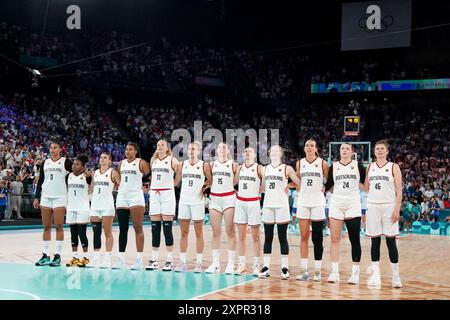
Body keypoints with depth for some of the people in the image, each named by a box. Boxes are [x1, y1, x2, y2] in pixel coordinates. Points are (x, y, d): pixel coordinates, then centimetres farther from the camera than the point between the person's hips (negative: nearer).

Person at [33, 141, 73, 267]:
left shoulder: (66, 161, 1)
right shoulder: (45, 163, 13)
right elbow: (40, 181, 14)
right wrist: (36, 197, 9)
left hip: (60, 197, -4)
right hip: (45, 197, 4)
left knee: (58, 227, -5)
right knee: (46, 227, 5)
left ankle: (58, 255, 0)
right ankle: (45, 255, 8)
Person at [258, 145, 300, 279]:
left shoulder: (287, 168, -1)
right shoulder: (266, 169, 12)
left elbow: (299, 183, -2)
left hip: (282, 206, -4)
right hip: (267, 205, 4)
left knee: (282, 237, -2)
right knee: (268, 237, 6)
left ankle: (285, 268, 3)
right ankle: (266, 267, 10)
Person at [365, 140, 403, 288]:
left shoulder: (394, 167, 1)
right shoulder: (370, 167, 12)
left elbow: (399, 191, -4)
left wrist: (397, 209, -11)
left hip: (389, 206, -3)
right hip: (373, 206, 3)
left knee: (391, 241, -3)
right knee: (375, 241, 3)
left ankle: (396, 276, 4)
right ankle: (376, 275, 7)